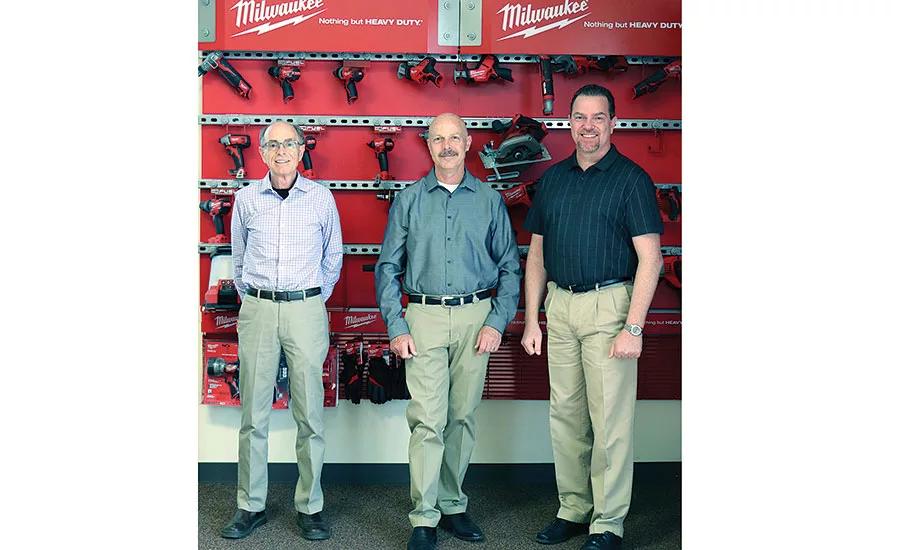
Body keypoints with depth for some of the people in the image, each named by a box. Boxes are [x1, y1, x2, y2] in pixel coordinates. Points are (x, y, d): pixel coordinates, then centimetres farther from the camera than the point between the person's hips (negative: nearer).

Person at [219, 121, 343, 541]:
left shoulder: (321, 198, 4)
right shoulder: (246, 199, 6)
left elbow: (333, 258, 15)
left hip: (306, 310, -1)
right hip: (257, 311, 1)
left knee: (310, 414, 1)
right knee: (253, 414, 4)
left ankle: (309, 506, 12)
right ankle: (251, 505, 16)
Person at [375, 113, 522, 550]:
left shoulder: (490, 201, 8)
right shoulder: (408, 201, 6)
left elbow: (510, 268, 9)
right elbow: (387, 268, 6)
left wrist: (497, 322, -3)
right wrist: (396, 328, -4)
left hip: (476, 317, 1)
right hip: (425, 317, -1)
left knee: (463, 417, 8)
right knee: (428, 420, -6)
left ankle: (452, 505, 21)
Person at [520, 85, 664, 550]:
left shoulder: (631, 179, -3)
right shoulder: (553, 178, 12)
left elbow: (650, 258, -9)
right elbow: (537, 254, 14)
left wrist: (633, 327, -16)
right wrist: (530, 320, 9)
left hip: (609, 305, -5)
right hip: (559, 306, 5)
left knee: (610, 419, -1)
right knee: (565, 414, 11)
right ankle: (573, 509, 25)